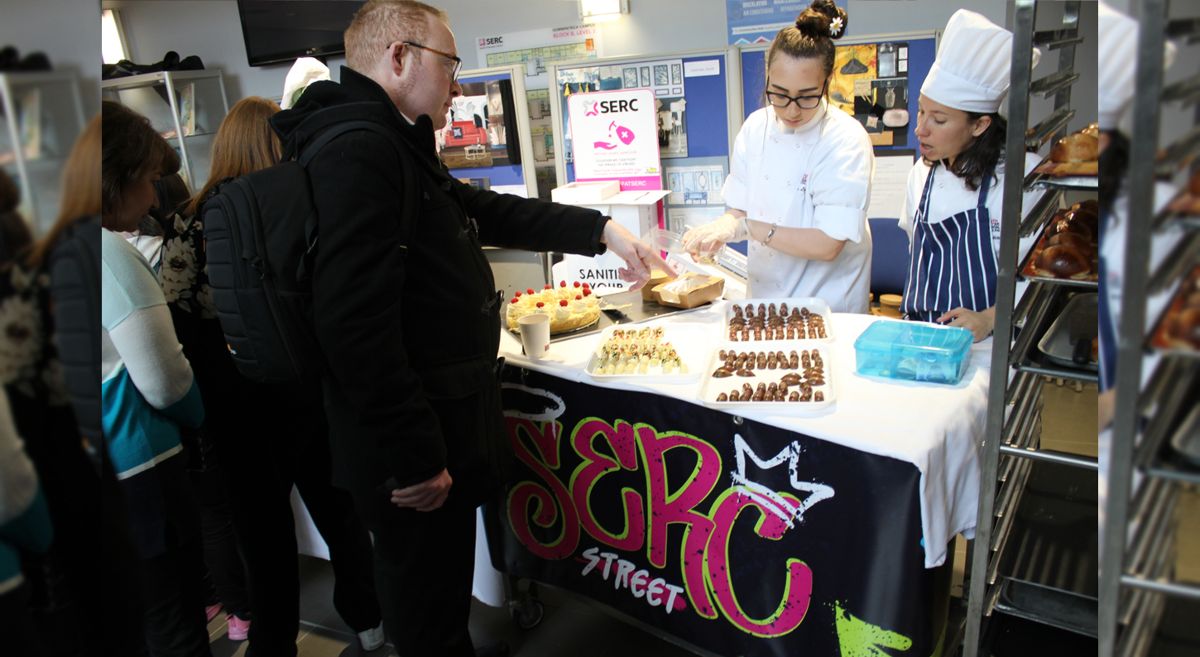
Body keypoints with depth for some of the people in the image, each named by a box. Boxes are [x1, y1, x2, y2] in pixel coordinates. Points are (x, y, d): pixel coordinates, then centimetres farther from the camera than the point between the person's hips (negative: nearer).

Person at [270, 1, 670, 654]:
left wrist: (602, 230, 17)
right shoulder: (357, 151, -21)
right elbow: (354, 323, -28)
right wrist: (413, 456, -23)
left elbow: (491, 211, 23)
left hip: (446, 419, 10)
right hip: (413, 452, -10)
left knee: (441, 594, 24)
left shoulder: (398, 148, 15)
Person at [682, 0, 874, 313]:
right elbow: (737, 211, -1)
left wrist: (748, 226, -27)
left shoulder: (847, 140, -16)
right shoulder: (756, 126, -3)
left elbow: (828, 246, -21)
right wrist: (718, 232, -22)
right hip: (764, 295, 3)